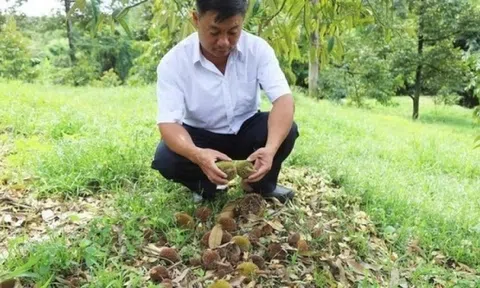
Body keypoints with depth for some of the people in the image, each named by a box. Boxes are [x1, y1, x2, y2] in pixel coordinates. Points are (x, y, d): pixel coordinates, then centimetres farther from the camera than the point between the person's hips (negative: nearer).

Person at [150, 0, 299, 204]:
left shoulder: (257, 48, -17)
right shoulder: (173, 62, -21)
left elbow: (283, 99, -27)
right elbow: (168, 122, -28)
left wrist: (271, 148, -47)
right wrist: (198, 155, -51)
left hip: (246, 131, 2)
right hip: (201, 136, -1)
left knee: (287, 130, -27)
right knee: (165, 159, -30)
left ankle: (261, 185, 2)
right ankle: (206, 186, 4)